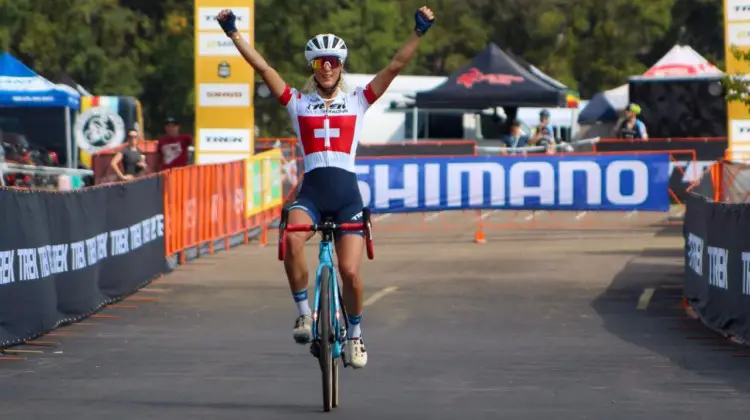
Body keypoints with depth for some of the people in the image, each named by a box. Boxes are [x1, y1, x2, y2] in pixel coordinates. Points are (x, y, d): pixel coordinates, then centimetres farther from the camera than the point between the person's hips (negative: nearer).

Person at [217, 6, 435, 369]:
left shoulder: (357, 102, 13)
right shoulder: (298, 103, 13)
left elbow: (396, 65, 6)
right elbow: (262, 67, 6)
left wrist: (419, 32, -3)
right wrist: (233, 33, 0)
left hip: (347, 193, 0)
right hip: (311, 191, 0)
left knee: (350, 271, -10)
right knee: (292, 239, -32)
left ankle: (355, 334, 14)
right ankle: (304, 311, -16)